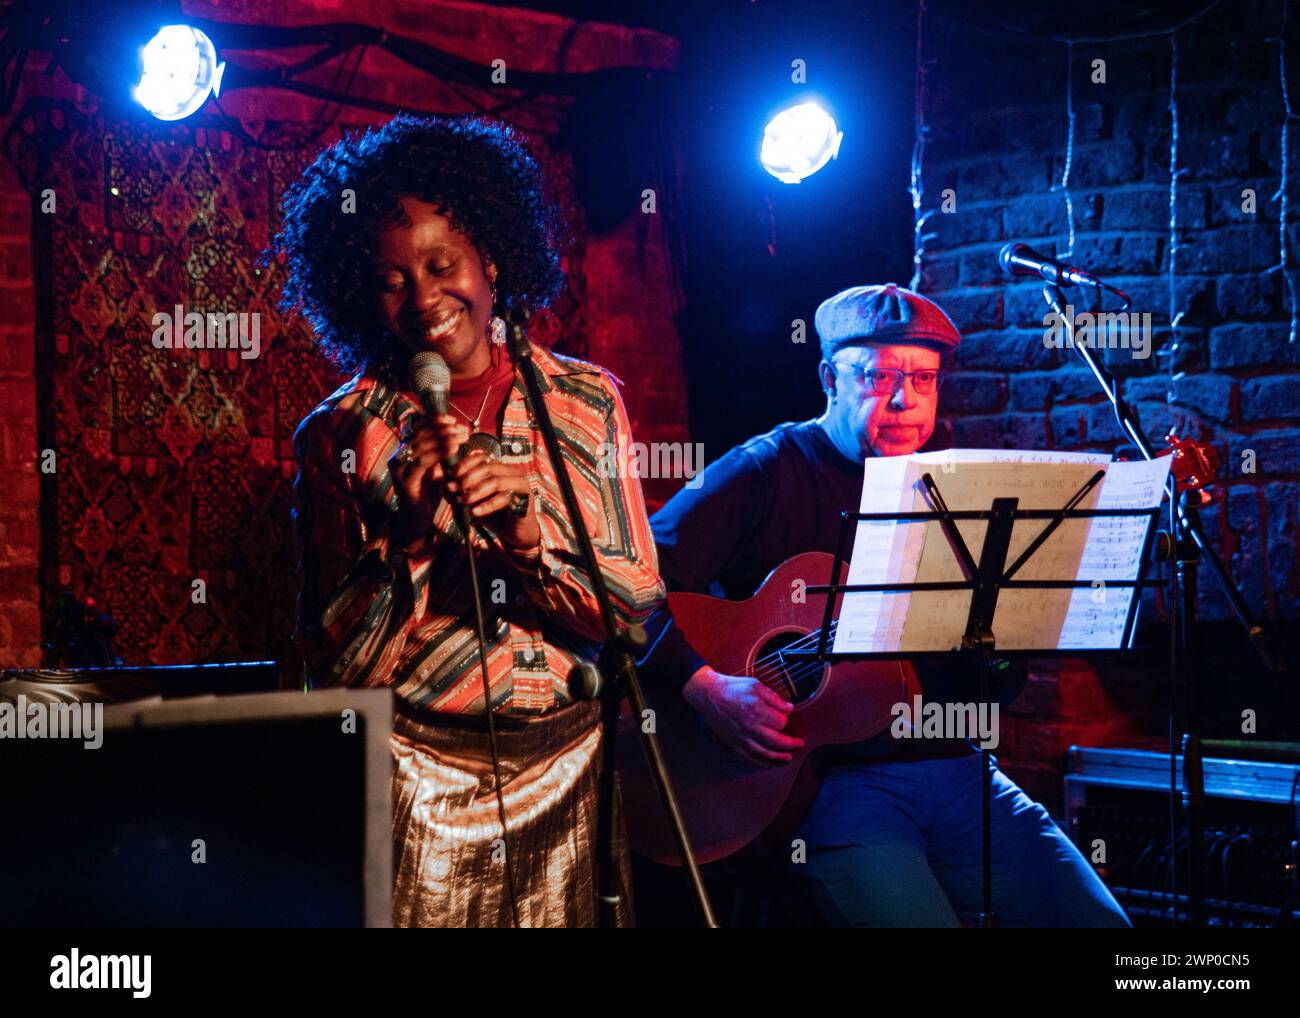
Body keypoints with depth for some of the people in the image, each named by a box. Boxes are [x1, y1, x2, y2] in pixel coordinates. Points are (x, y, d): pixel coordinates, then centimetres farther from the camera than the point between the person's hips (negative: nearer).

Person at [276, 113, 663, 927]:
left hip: (574, 766, 2)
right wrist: (406, 534, -21)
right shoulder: (339, 437, -3)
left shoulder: (586, 402, 3)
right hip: (421, 779, -2)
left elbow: (641, 606, -2)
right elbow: (332, 671, -6)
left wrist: (528, 530, -19)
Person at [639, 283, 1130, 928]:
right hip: (827, 775, -5)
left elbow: (997, 691, 12)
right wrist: (704, 686, -24)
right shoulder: (766, 474, -1)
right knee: (916, 918, -27)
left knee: (1094, 918, -4)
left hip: (950, 769, 6)